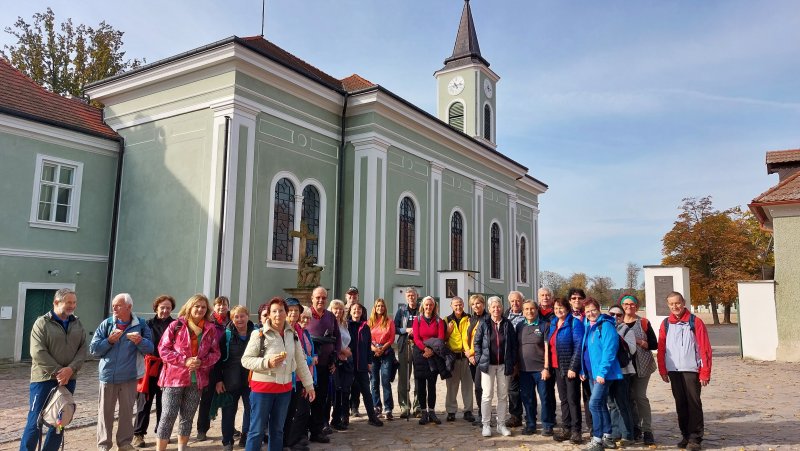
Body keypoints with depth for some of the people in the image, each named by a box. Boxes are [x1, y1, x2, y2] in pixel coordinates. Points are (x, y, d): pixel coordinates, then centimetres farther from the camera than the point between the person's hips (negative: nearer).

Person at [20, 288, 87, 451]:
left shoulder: (77, 324, 8)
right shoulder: (42, 323, -5)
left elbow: (83, 350, 3)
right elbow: (38, 352, -13)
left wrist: (70, 369, -14)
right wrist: (57, 372, -17)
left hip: (69, 380, 4)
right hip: (44, 378, -4)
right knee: (35, 421, -2)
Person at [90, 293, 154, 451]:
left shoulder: (140, 325, -1)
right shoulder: (106, 324, 0)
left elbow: (150, 348, -3)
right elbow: (93, 349, -2)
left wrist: (140, 341, -21)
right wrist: (109, 341, -16)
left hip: (129, 377, 0)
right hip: (108, 376, 0)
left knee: (127, 411, 9)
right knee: (105, 412, 6)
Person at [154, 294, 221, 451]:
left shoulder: (211, 329, 4)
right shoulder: (176, 325, -4)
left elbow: (215, 353, 7)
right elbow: (163, 349, -6)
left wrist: (201, 362, -12)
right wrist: (184, 360, -16)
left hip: (197, 380, 3)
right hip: (175, 377, -3)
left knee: (187, 417, 13)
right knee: (169, 415, -4)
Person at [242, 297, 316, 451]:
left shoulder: (293, 334, 5)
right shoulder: (260, 334, -9)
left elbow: (300, 362, 11)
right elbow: (245, 360, -10)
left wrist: (309, 384, 11)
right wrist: (267, 362, -23)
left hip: (284, 388, 5)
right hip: (262, 387, -5)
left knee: (277, 429, 16)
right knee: (257, 430, 2)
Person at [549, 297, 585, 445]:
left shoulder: (575, 323, -9)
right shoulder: (553, 324, 13)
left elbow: (579, 346, -15)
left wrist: (573, 367, -19)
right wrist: (548, 366, 10)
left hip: (570, 367, -7)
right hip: (558, 367, 7)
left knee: (573, 399, -2)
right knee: (563, 399, 12)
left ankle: (576, 431, 5)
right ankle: (566, 429, 19)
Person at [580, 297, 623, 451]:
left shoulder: (606, 326, -13)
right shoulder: (588, 327, 12)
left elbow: (609, 351, -20)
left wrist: (602, 372, -23)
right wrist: (583, 370, 14)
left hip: (602, 373, -9)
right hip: (592, 373, 9)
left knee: (594, 404, -13)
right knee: (601, 404, 14)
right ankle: (607, 437, 24)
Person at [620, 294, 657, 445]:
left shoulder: (644, 323, 0)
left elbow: (654, 344, -1)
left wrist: (639, 342, -15)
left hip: (642, 365, -2)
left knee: (640, 396, -5)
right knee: (629, 397, 6)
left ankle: (647, 430, 3)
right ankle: (635, 427, 18)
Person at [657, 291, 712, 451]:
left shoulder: (695, 322, -4)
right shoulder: (666, 324, 7)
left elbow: (705, 348, -6)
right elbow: (661, 349, 8)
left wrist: (705, 372, -9)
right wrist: (663, 370, 4)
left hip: (691, 370, -4)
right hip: (673, 370, 4)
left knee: (694, 403, -2)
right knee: (680, 404, 10)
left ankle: (695, 438, 6)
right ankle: (686, 435, 20)